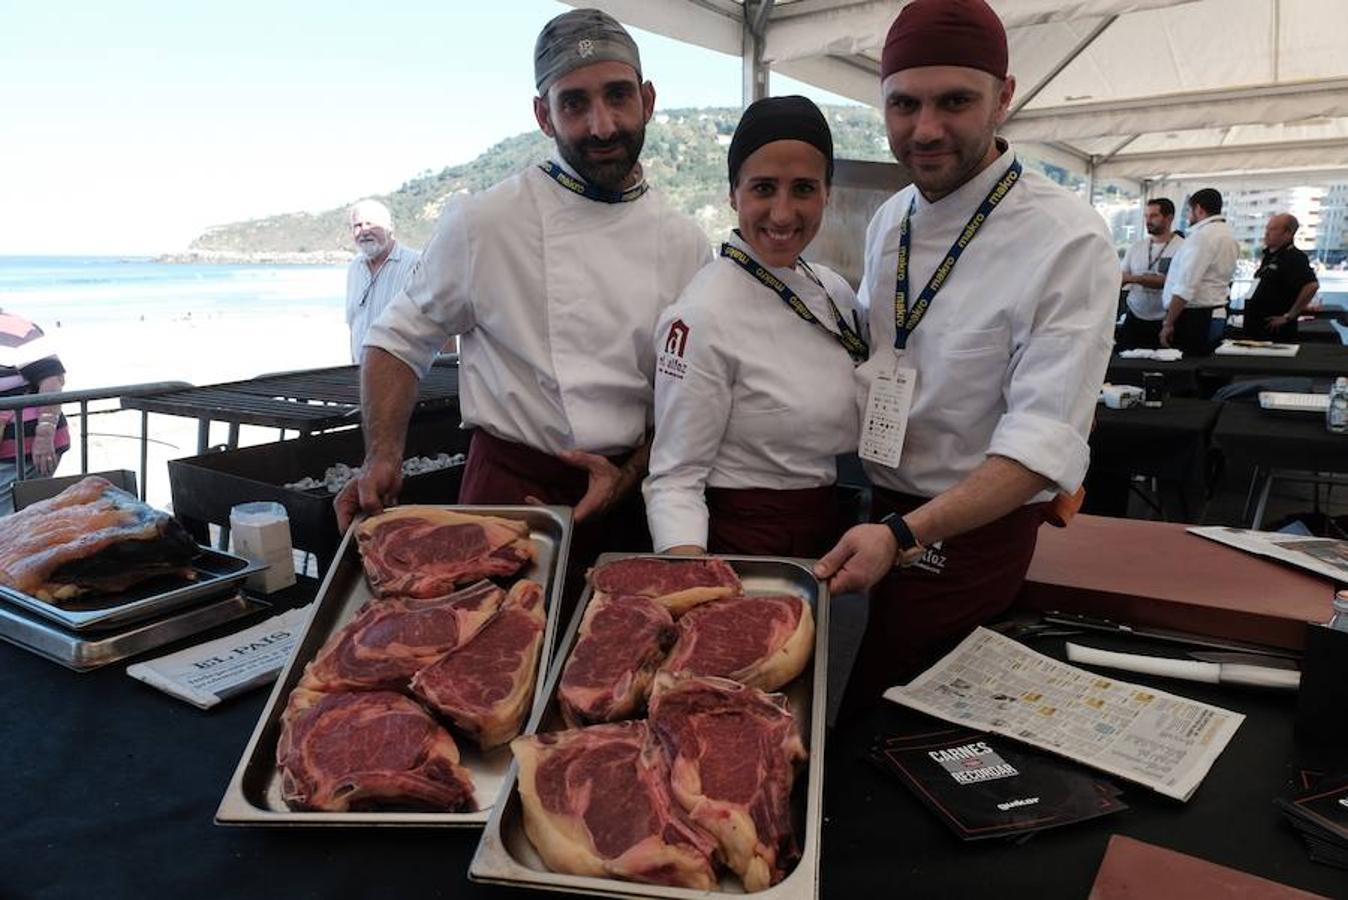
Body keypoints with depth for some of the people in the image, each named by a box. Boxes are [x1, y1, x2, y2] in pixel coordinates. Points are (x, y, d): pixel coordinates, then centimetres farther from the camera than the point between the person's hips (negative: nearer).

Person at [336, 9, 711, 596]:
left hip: (635, 499, 4)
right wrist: (383, 458, -11)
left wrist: (631, 474, -7)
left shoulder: (685, 244, 1)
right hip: (510, 495, -3)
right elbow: (401, 339, 1)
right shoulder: (480, 223, -9)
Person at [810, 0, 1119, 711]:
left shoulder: (1069, 243, -19)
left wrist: (903, 534, -36)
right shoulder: (889, 223, 3)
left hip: (974, 529, -6)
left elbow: (1044, 440, -25)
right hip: (875, 520, 6)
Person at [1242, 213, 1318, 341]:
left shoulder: (1293, 258, -13)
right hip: (1255, 328, 9)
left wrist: (1289, 316, -21)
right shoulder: (1269, 254, 16)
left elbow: (1312, 285, -25)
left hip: (1274, 331, -9)